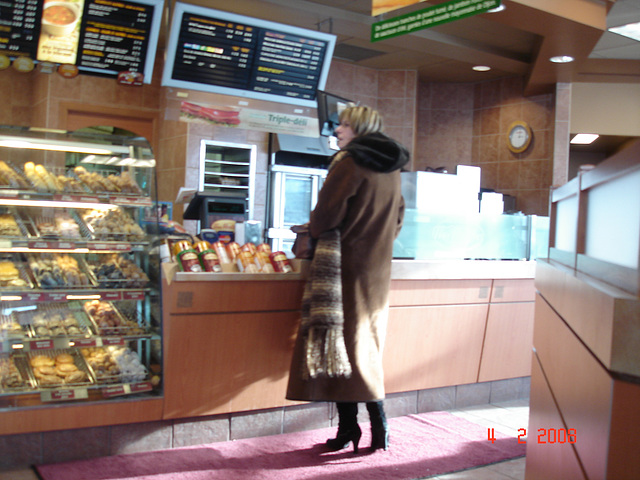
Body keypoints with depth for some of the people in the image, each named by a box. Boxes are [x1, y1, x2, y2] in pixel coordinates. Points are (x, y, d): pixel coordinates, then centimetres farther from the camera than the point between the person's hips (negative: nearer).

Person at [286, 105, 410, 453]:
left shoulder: (349, 162, -12)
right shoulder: (391, 168, 11)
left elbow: (326, 215, -14)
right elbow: (398, 218, 18)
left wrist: (311, 230, 5)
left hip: (346, 264, -7)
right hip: (377, 267, 7)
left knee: (339, 342, 1)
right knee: (366, 344, 14)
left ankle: (348, 429, 6)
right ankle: (378, 428, 15)